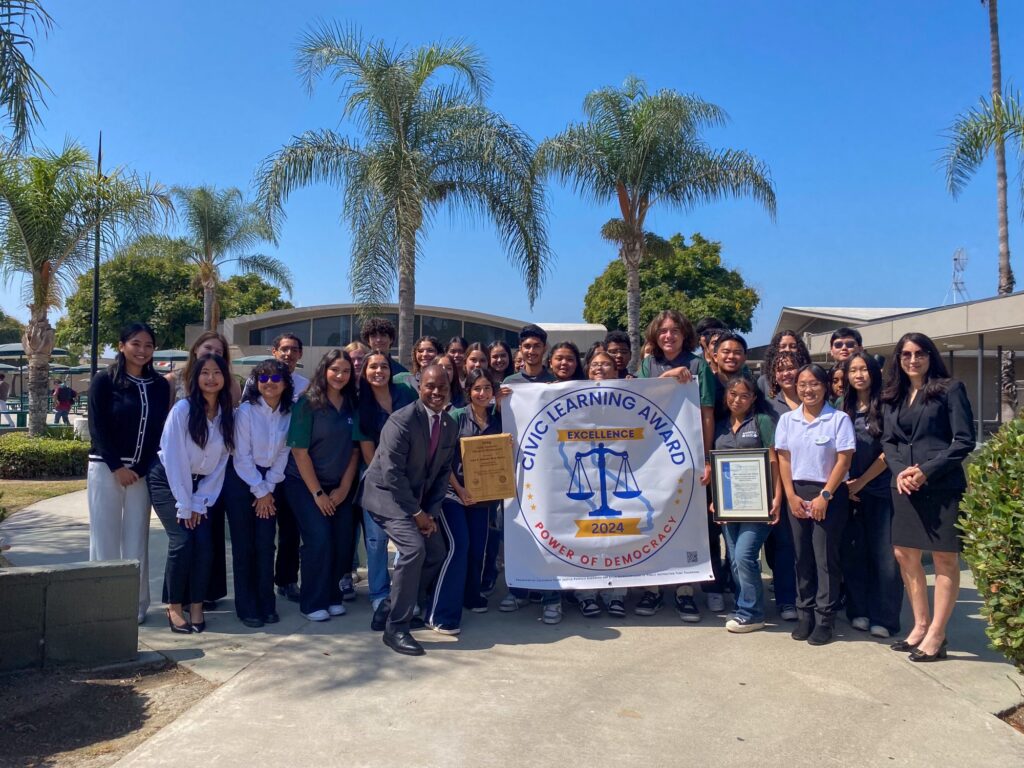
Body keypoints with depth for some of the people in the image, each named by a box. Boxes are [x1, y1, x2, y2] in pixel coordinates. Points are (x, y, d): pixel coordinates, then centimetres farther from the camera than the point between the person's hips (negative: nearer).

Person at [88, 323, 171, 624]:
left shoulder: (160, 385, 7)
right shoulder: (104, 380, -2)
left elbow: (160, 429, 6)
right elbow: (97, 428, -6)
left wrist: (142, 469, -4)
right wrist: (117, 467, -11)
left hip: (143, 472, 2)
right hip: (106, 469, -2)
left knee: (136, 540, 5)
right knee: (105, 538, 3)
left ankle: (136, 604, 13)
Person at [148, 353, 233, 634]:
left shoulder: (228, 415, -4)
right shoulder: (183, 409, -18)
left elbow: (221, 463, -2)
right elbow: (175, 459, -18)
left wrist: (200, 503, -6)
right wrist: (184, 506, -16)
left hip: (200, 484, 4)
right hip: (168, 481, -4)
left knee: (204, 544, -9)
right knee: (183, 541, -15)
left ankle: (196, 605, 5)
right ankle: (174, 607, 1)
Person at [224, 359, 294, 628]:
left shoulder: (289, 414, -2)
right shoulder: (246, 410, -14)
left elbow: (283, 454, 0)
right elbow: (242, 456, -13)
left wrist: (269, 489, -5)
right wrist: (259, 491, -11)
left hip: (270, 483, 3)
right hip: (241, 481, -3)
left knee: (266, 545, 3)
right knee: (244, 546, 1)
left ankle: (266, 604, 14)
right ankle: (247, 607, 11)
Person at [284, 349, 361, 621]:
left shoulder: (352, 405, 2)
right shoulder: (308, 403, -11)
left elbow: (354, 449, 5)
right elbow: (299, 451, -12)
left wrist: (344, 488, -3)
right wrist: (317, 493, -12)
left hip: (339, 487, 4)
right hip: (305, 484, -4)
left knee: (343, 541, -2)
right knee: (319, 539, -11)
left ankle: (332, 596, 18)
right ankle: (313, 603, 6)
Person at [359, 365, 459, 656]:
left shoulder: (450, 426, 2)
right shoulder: (402, 420, -21)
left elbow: (443, 471, 6)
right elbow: (392, 473, -23)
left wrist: (431, 511, -4)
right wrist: (416, 513, -18)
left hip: (418, 501, 8)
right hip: (387, 496, -8)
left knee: (436, 553, 8)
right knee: (413, 548, -22)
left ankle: (406, 607, 27)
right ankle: (396, 628, -12)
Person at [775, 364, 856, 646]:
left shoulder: (839, 419, -4)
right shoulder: (787, 420, 6)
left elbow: (843, 461, -7)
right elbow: (783, 460, 6)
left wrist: (824, 496, -12)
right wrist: (791, 496, -2)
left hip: (829, 495, -3)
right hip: (797, 494, 3)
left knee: (825, 557, 0)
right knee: (802, 556, 8)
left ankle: (824, 619, 8)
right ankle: (805, 614, 19)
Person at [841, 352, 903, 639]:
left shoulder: (885, 407, -3)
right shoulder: (844, 410, 9)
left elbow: (888, 452, -7)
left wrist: (861, 482, -9)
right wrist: (844, 485, -1)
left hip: (880, 489, -4)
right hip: (850, 492, 4)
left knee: (884, 555, -2)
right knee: (853, 552, 6)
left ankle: (883, 618, 8)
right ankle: (859, 611, 18)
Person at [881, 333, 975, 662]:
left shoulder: (950, 389, -1)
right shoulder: (892, 397, 14)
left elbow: (964, 440, -7)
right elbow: (888, 441, 12)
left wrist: (927, 471, -15)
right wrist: (901, 471, -7)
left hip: (942, 486, -5)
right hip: (904, 487, 6)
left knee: (945, 559, 1)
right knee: (905, 555, 9)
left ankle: (936, 635, 9)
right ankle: (920, 625, 24)